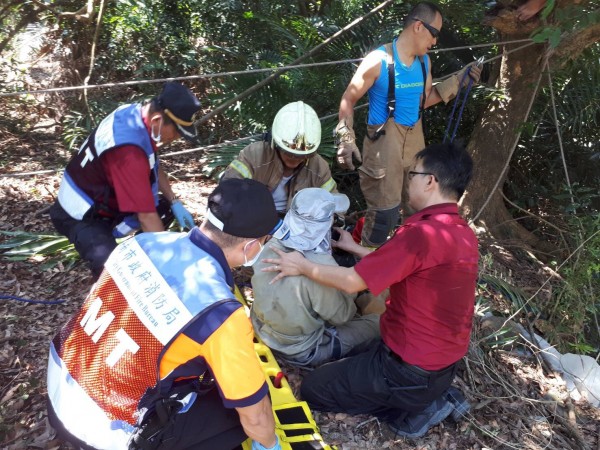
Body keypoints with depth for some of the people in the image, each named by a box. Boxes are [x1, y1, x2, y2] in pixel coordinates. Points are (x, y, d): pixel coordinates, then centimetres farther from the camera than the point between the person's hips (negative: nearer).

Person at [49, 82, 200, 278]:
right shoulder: (128, 150, -36)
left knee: (165, 208, 3)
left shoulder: (135, 113, -9)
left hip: (105, 198, 9)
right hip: (81, 215, -9)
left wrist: (175, 203, 0)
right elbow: (146, 217, -33)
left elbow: (154, 166, 8)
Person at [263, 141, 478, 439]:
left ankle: (416, 409, 2)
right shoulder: (463, 233, 2)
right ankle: (435, 395, 15)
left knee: (313, 389, 6)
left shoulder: (423, 233, -28)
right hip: (445, 361, 9)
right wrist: (354, 248, 18)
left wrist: (302, 266, -6)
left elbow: (352, 282, -20)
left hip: (412, 370, -9)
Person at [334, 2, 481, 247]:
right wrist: (346, 139, -20)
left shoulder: (424, 62, 6)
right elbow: (348, 99, -10)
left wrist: (458, 81, 6)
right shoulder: (379, 60, -14)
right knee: (385, 211, -3)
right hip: (385, 142, -7)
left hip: (414, 139, 7)